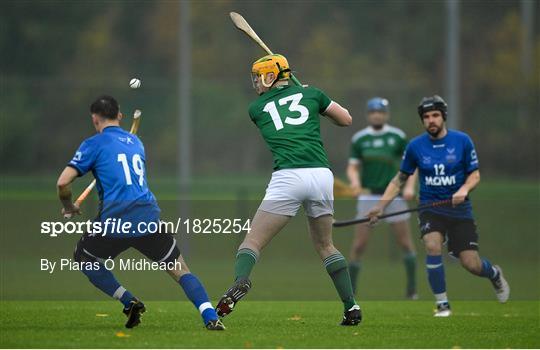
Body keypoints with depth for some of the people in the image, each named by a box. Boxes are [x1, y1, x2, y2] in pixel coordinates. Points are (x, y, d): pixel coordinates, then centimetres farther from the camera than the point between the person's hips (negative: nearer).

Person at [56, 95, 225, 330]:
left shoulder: (94, 144, 4)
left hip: (115, 222, -4)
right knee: (181, 271, 8)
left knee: (83, 258, 22)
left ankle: (129, 302, 6)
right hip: (148, 218, 4)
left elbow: (63, 182, -3)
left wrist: (67, 207, 15)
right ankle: (211, 317, -13)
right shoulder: (135, 142, 21)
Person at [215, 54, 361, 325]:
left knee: (253, 241, -1)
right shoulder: (310, 94, 17)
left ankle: (240, 282, -31)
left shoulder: (256, 108, 15)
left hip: (288, 177, -3)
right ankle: (351, 307, 16)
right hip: (322, 174, 3)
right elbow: (346, 120, 25)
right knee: (325, 245, 21)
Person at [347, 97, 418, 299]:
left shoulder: (397, 136, 2)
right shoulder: (359, 139, 3)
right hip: (368, 195, 0)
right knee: (359, 244, -6)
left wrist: (410, 186, -7)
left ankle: (412, 289, 9)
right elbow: (353, 167, 6)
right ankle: (350, 290, 2)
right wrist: (354, 181, -15)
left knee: (405, 242, -1)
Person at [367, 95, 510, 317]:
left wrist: (464, 190, -20)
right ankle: (442, 304, -13)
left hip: (459, 209, 0)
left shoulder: (462, 141, -4)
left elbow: (475, 175, 2)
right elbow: (400, 179, 10)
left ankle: (494, 274, 34)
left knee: (471, 264, -5)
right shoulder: (415, 146, -1)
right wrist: (381, 206, 1)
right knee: (432, 246, -28)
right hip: (430, 209, 1)